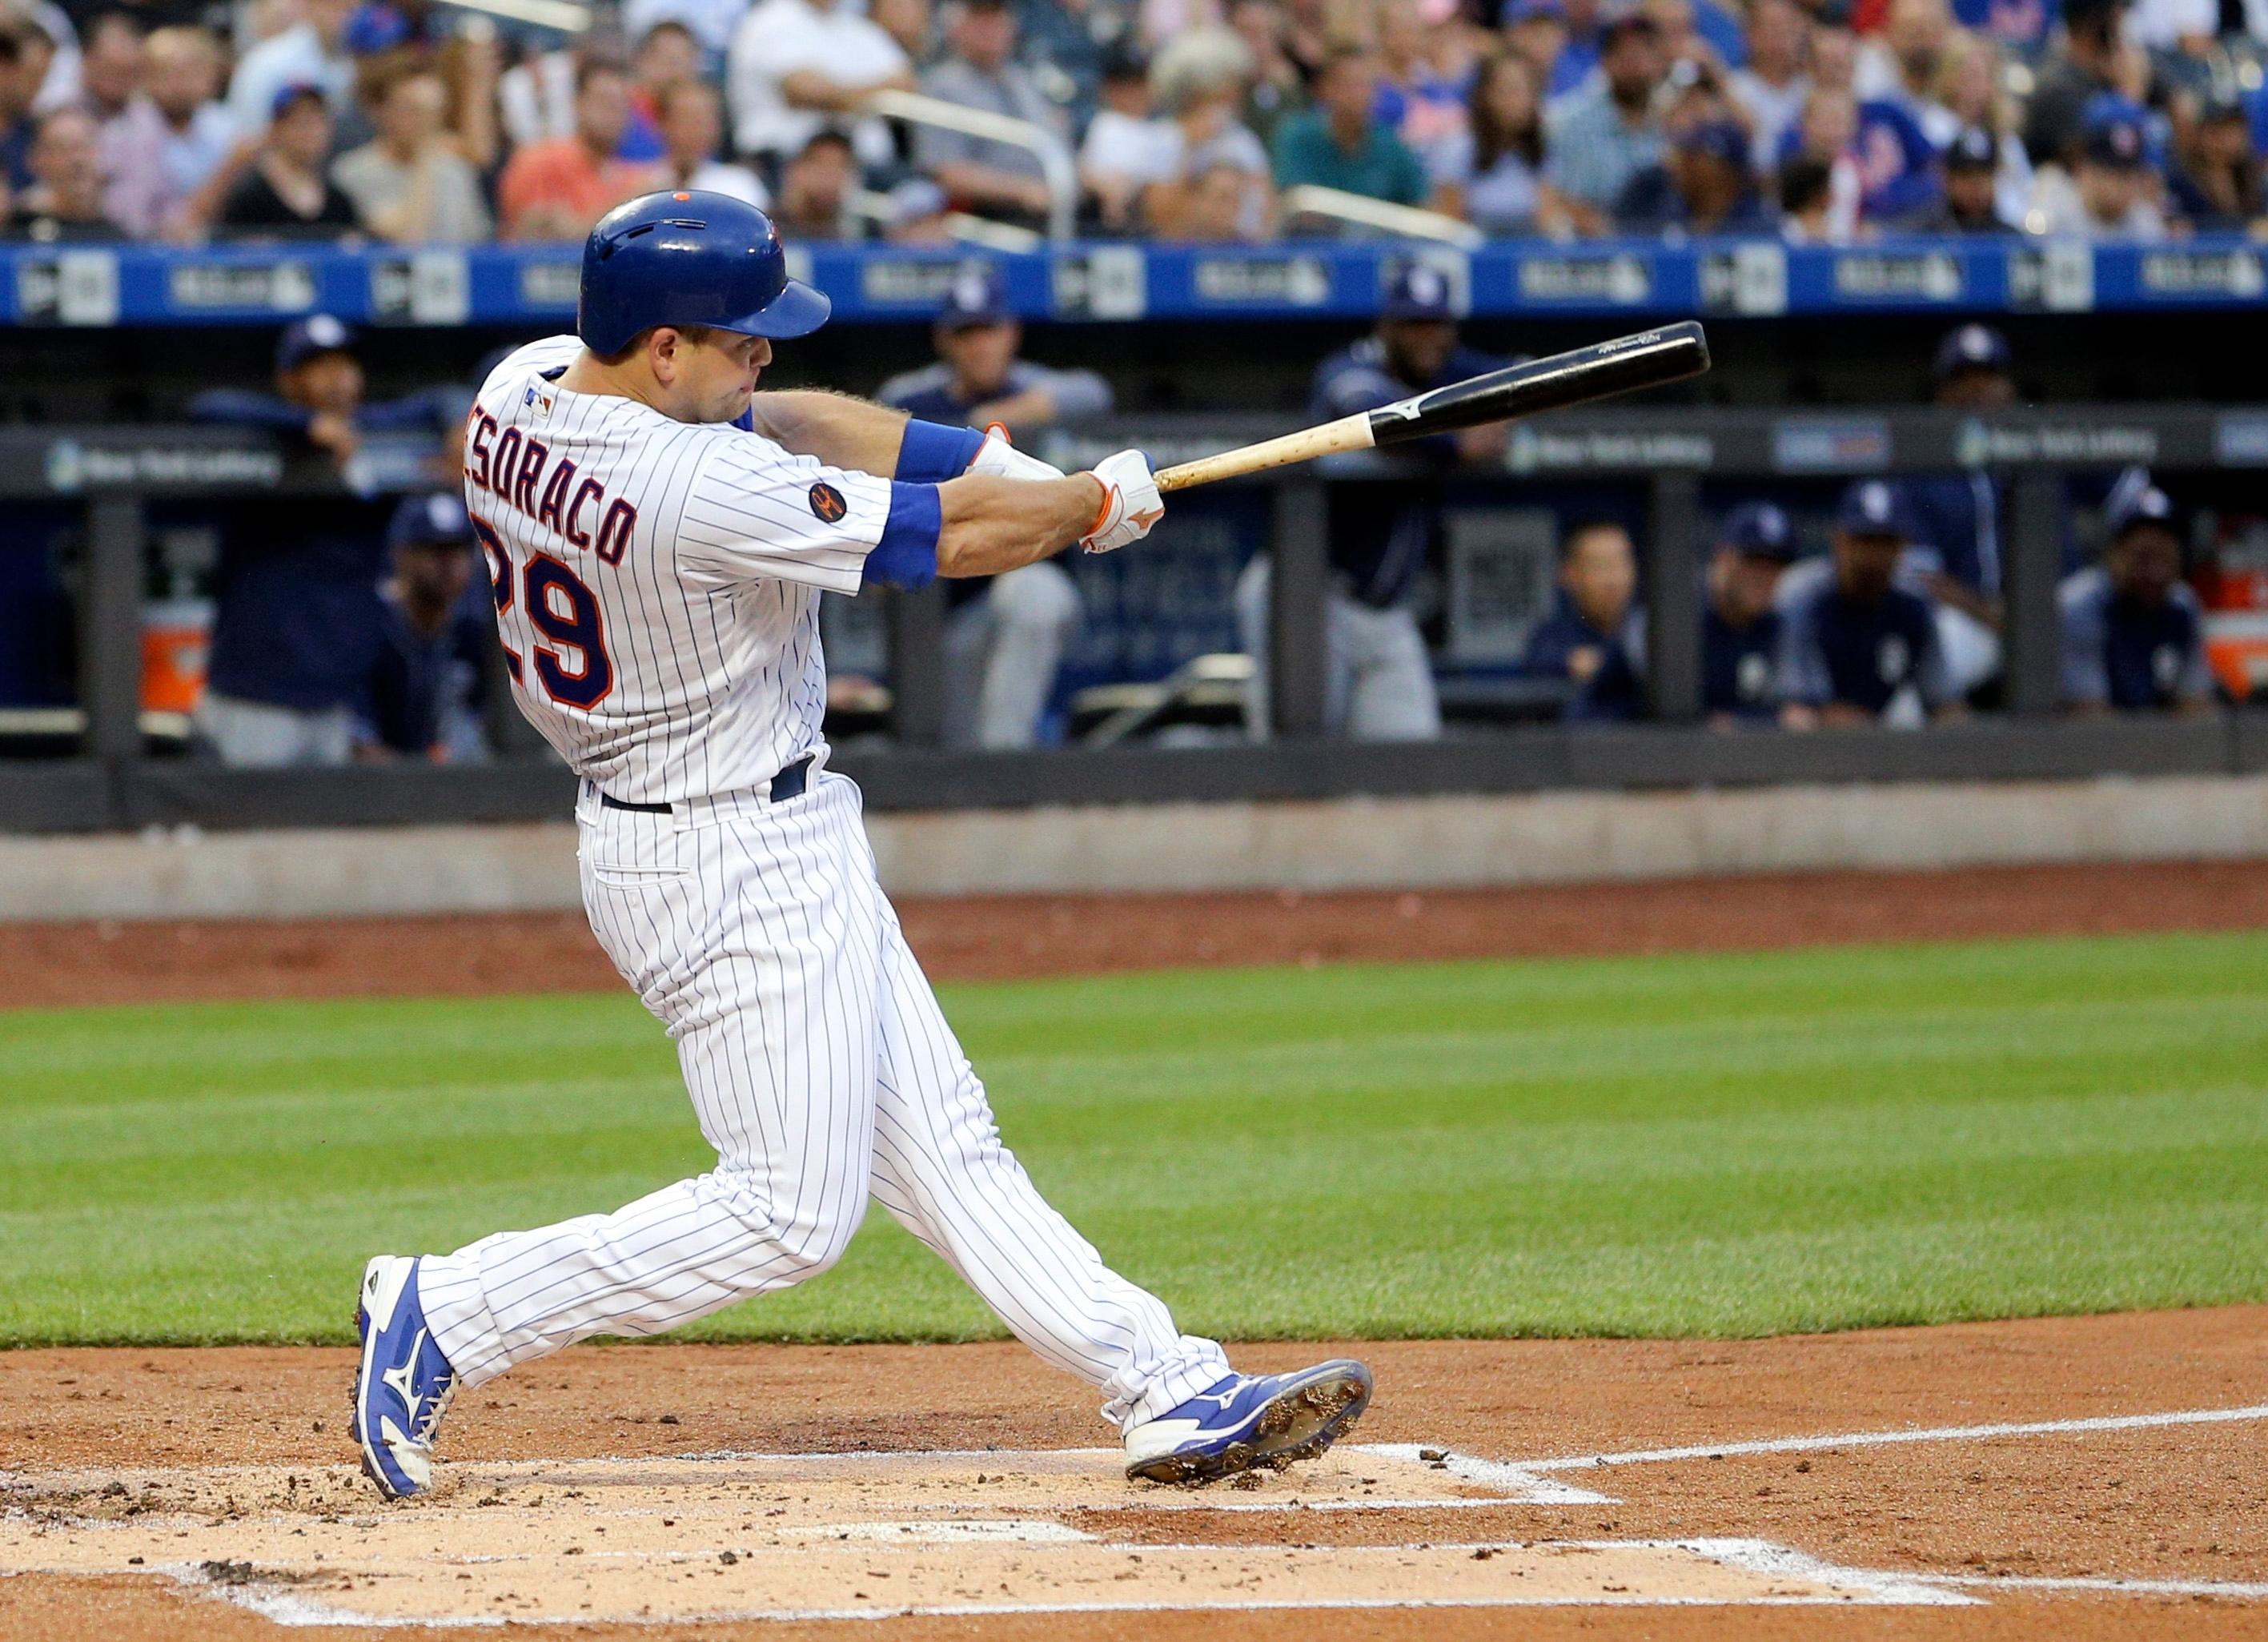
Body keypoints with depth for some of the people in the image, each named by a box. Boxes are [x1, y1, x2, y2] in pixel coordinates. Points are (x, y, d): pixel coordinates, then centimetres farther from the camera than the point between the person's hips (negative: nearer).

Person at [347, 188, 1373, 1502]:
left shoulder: (525, 388, -3)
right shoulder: (700, 492, -29)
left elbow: (784, 421, 8)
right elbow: (952, 538, -19)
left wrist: (1001, 462, 0)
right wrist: (1100, 504, 0)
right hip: (736, 864, -11)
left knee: (943, 1146, 10)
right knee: (790, 1213, -4)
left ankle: (1173, 1394, 13)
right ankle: (446, 1317, 2)